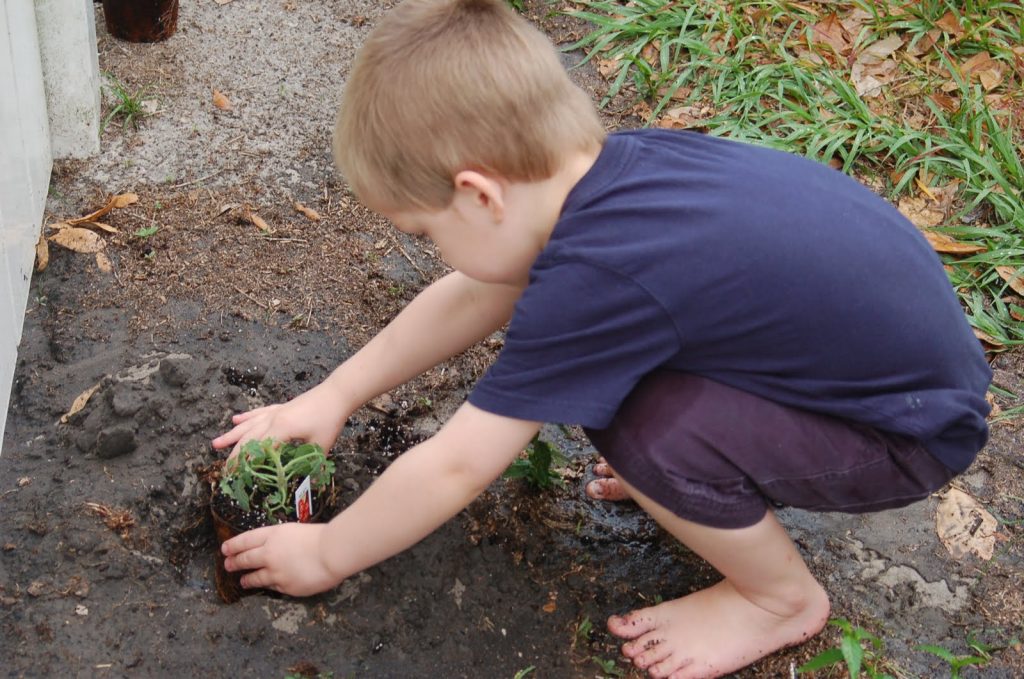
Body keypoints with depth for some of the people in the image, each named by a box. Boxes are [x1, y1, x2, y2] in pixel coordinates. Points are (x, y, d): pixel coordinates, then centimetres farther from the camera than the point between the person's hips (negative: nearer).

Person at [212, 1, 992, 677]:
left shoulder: (594, 278, -32)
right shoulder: (615, 162, -8)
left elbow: (454, 468, -21)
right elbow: (469, 299, 7)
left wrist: (326, 554, -5)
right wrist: (333, 396, 12)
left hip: (916, 432, -8)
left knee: (642, 428, -23)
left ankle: (782, 598, 3)